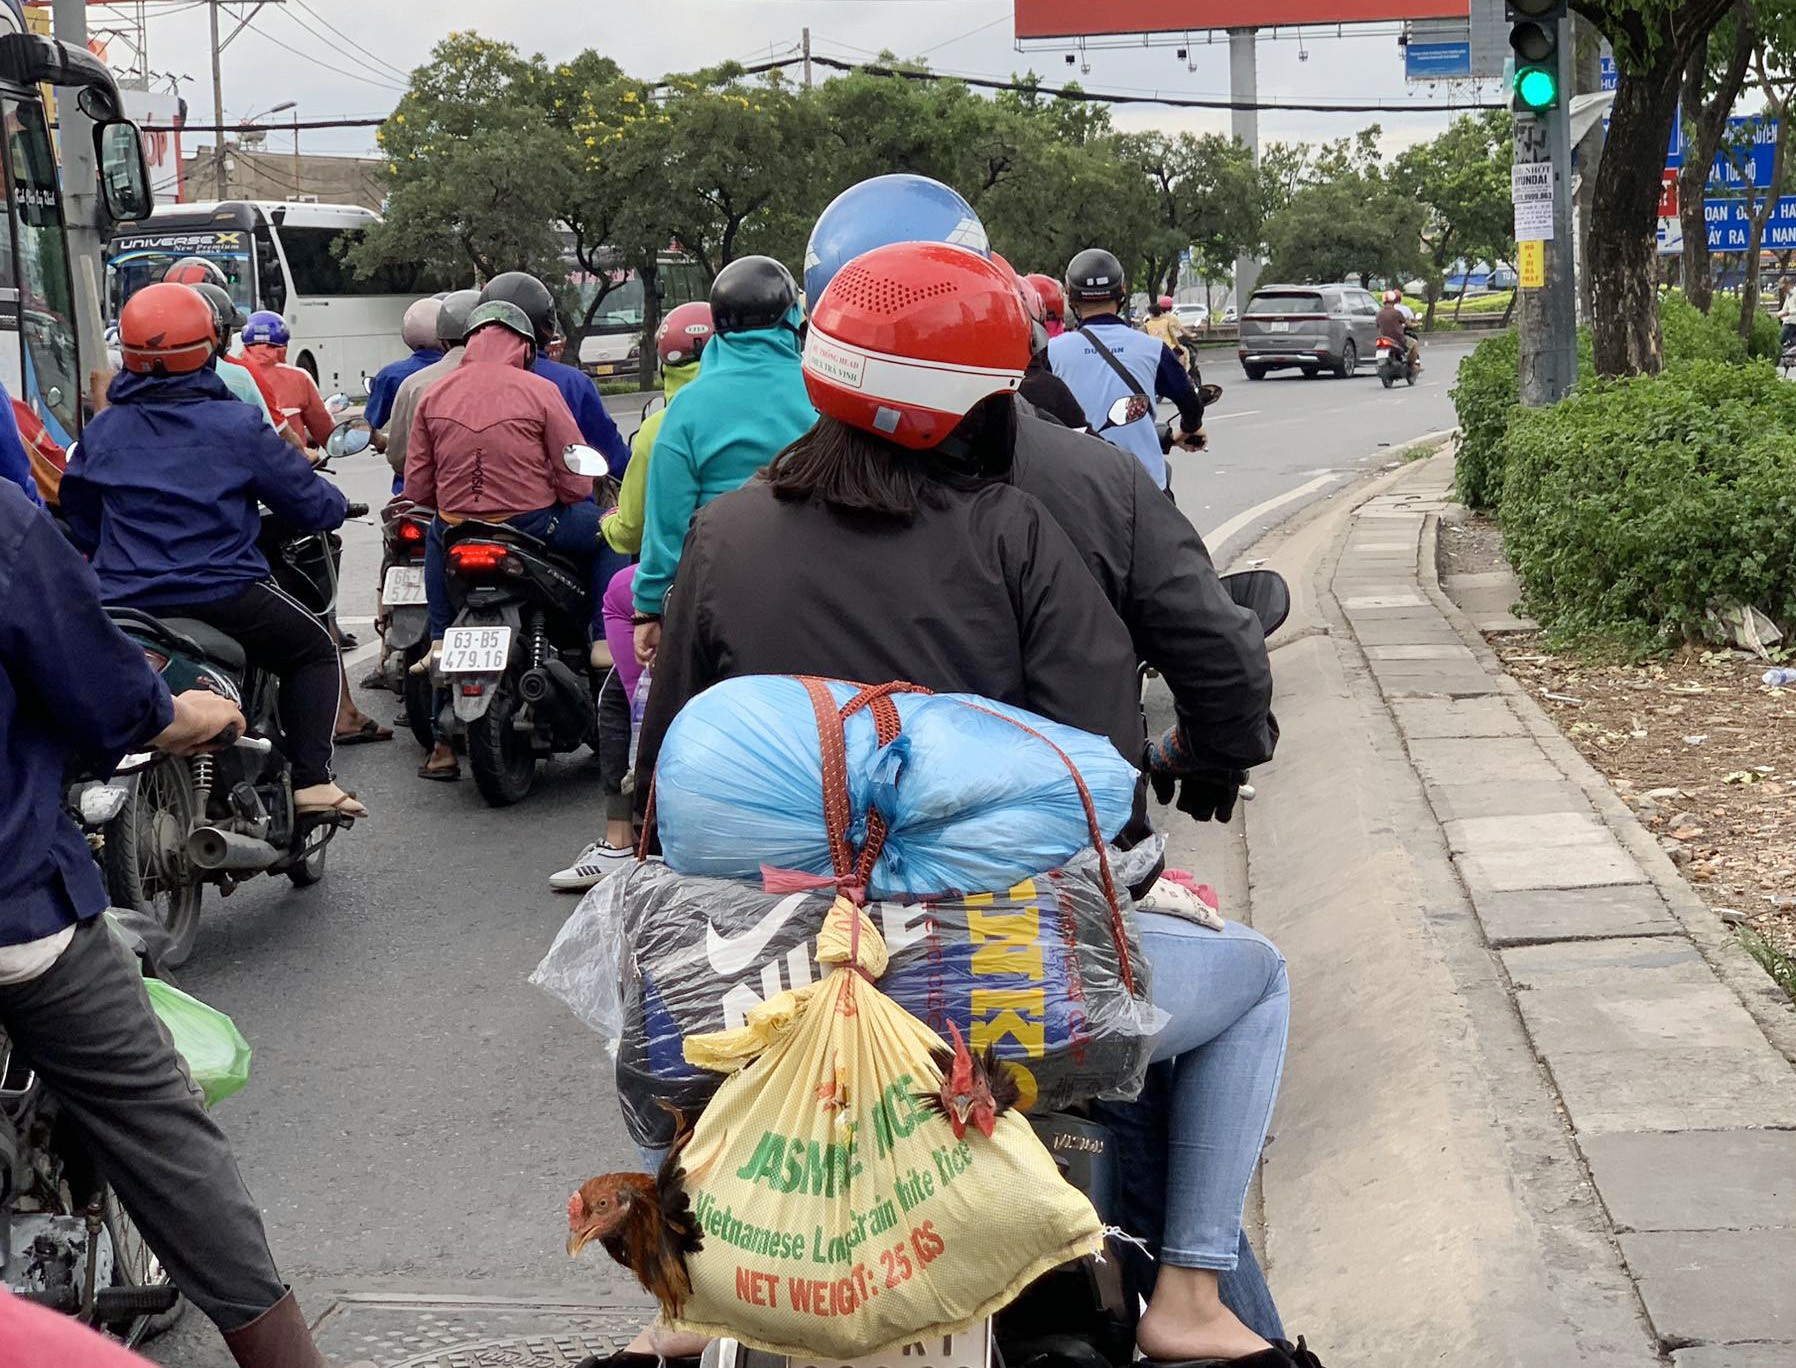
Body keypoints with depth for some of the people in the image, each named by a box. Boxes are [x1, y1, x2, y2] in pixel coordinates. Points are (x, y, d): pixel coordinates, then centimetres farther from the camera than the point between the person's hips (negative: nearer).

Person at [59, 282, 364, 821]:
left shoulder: (101, 431, 7)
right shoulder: (236, 427, -6)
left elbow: (80, 522, 18)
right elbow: (320, 508, -2)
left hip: (123, 604, 4)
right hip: (223, 595, -4)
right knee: (313, 649, 16)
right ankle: (311, 779, 3)